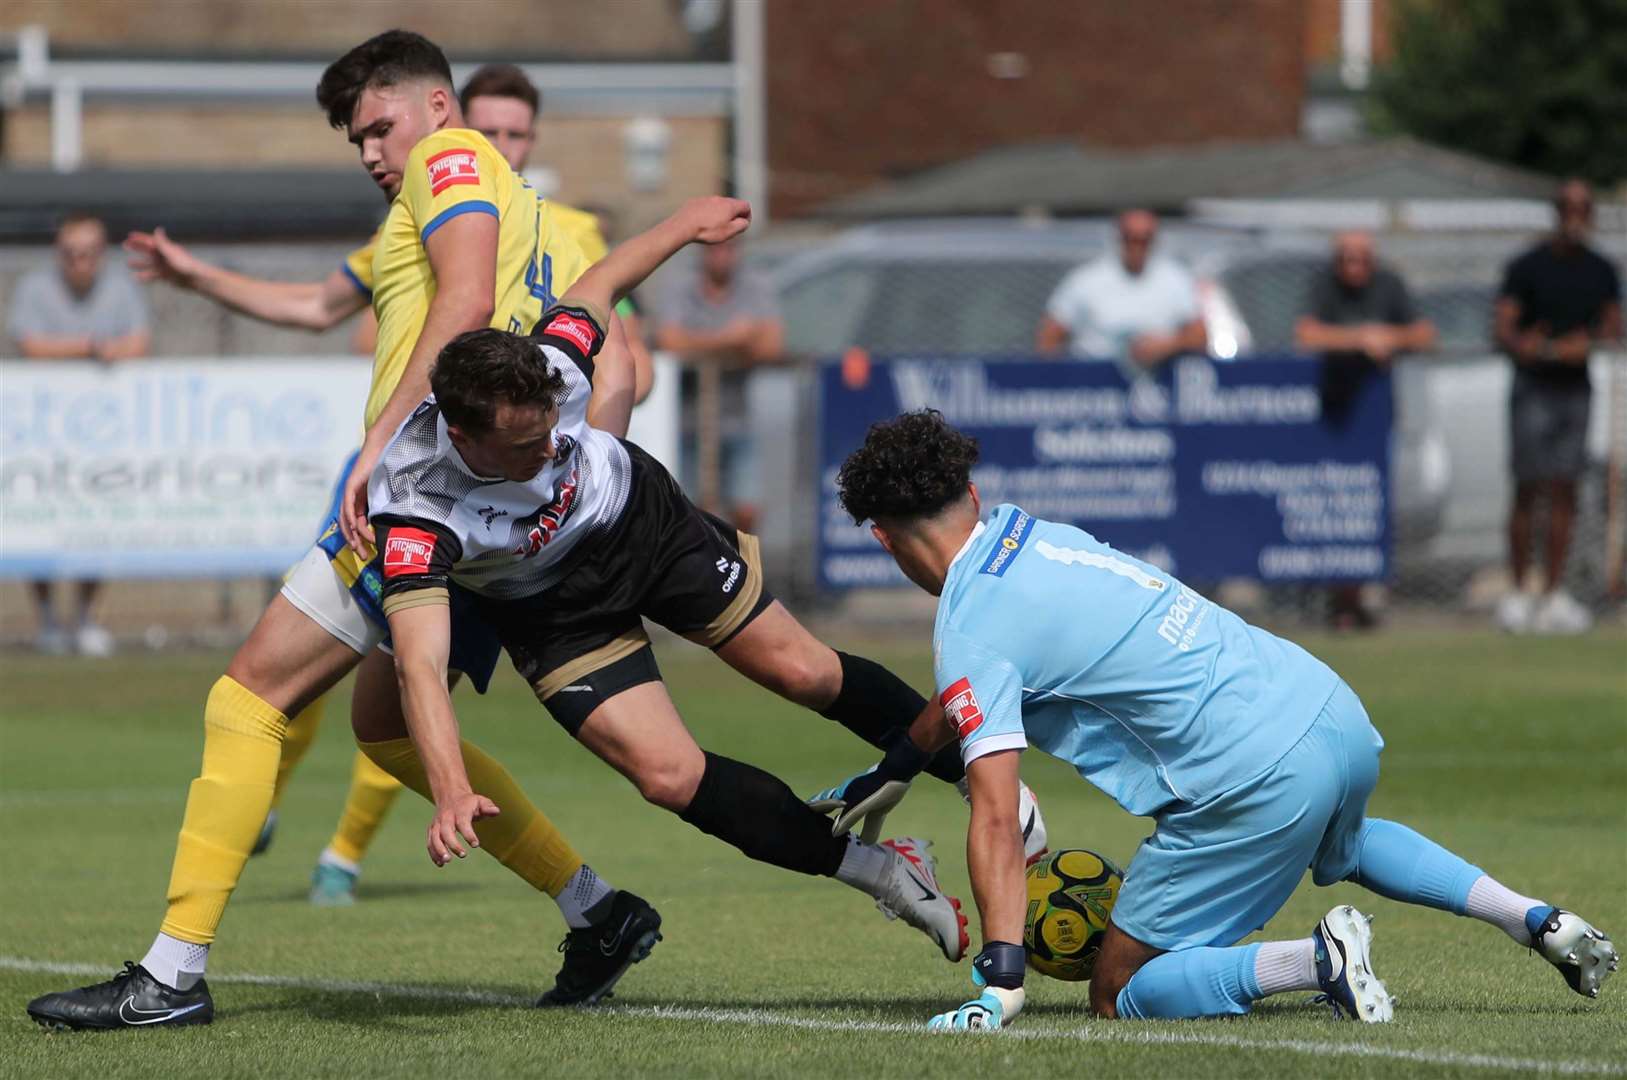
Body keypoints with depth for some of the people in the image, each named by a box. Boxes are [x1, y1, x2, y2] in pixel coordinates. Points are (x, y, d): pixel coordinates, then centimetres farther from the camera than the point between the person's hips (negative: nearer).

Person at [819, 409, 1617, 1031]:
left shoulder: (969, 633, -9)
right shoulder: (1025, 531, 16)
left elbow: (994, 820, -17)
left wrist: (999, 983, -19)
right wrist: (884, 775, 44)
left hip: (1257, 778, -8)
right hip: (1334, 711, 8)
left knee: (1121, 996, 5)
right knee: (1341, 844, 42)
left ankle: (1314, 960, -18)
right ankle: (1533, 919, 24)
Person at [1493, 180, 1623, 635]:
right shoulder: (1527, 267, -5)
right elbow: (1503, 327, -11)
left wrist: (1585, 343, -11)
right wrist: (1523, 346, -32)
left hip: (1576, 388, 4)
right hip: (1534, 390, -4)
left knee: (1564, 493, 3)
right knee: (1529, 490, -6)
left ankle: (1553, 596, 5)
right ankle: (1517, 593, -1)